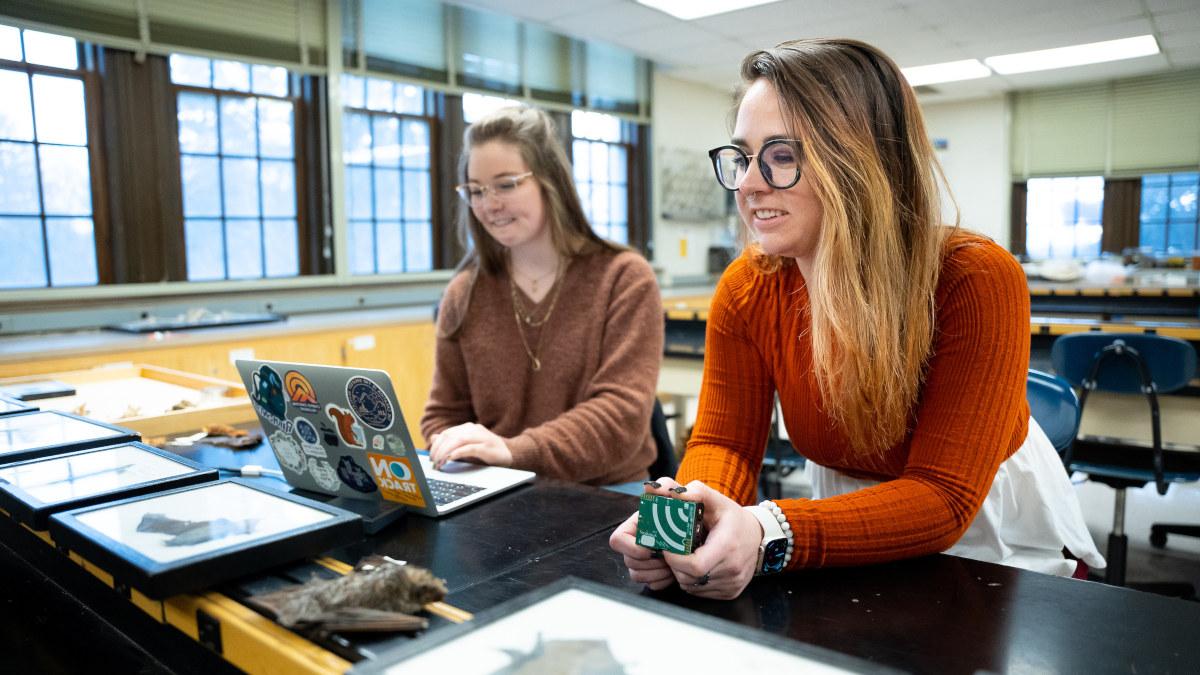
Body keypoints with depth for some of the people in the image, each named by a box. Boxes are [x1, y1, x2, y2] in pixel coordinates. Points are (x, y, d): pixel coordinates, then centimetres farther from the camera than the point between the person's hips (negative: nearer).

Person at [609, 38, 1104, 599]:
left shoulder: (977, 282, -26)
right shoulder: (745, 290, -14)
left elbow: (942, 498, -28)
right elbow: (723, 442, -11)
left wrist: (770, 535, -44)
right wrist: (681, 515, -35)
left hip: (996, 533, -3)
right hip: (854, 523, 3)